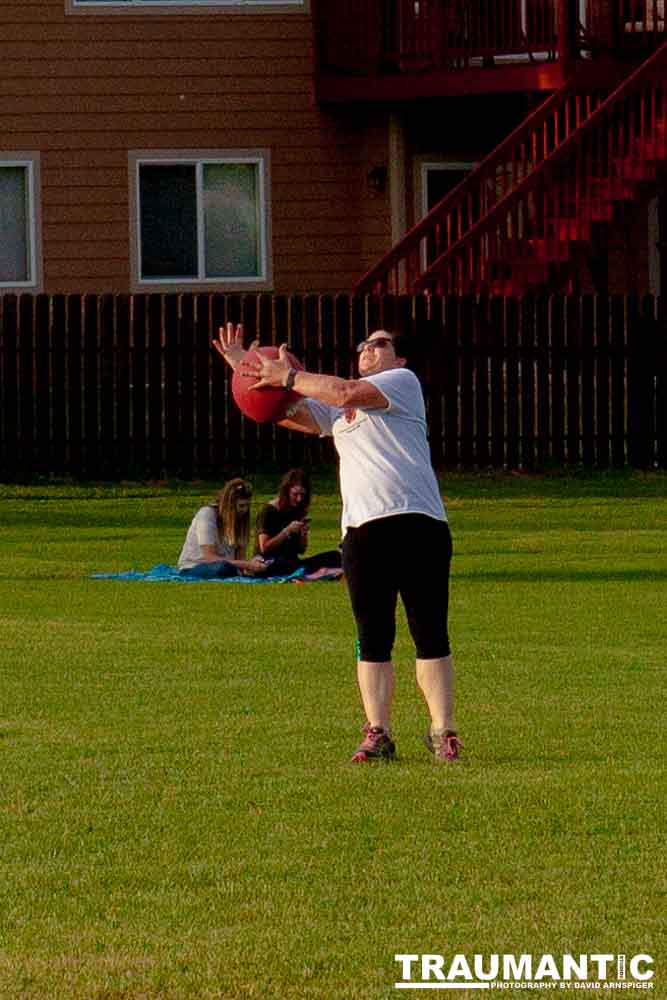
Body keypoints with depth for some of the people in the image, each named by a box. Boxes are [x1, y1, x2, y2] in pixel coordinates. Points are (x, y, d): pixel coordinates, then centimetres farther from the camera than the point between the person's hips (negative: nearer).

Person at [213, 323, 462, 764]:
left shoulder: (404, 381, 8)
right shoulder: (335, 409, 27)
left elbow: (347, 393, -6)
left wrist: (290, 377, 0)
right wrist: (245, 370, 11)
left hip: (418, 523, -6)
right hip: (362, 529, 6)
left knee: (431, 634, -5)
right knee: (373, 638, 1)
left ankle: (443, 732, -3)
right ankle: (377, 734, 2)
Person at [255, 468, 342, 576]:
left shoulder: (298, 511, 12)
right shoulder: (268, 511, -4)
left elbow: (301, 551, 15)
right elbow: (264, 548, -11)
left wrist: (304, 533, -6)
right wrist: (287, 531, -17)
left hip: (292, 562, 6)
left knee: (334, 556, -19)